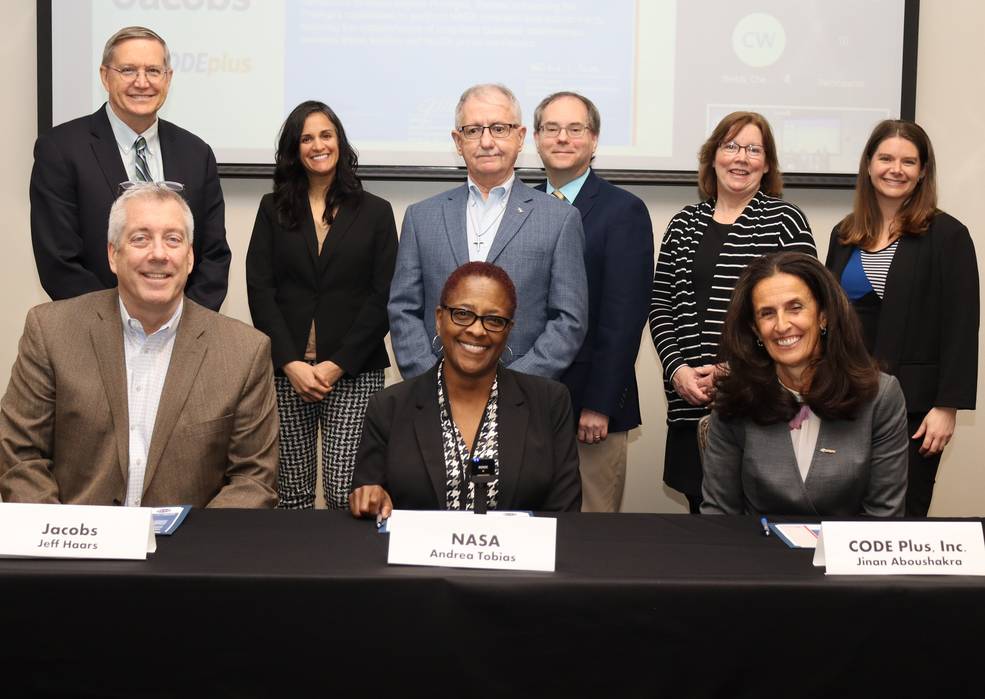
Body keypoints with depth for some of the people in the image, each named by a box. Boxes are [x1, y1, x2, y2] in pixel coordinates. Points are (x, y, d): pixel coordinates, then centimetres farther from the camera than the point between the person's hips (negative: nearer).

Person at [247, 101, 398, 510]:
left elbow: (383, 297, 1)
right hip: (285, 370, 1)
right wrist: (290, 362, -8)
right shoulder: (273, 210, 10)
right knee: (292, 492, 3)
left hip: (354, 372, -1)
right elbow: (259, 290, 3)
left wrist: (339, 364, -8)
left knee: (345, 491, -10)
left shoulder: (375, 212, 7)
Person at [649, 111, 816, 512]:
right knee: (701, 510, 9)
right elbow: (660, 304, 11)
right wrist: (677, 369, -5)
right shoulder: (684, 224, 13)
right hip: (690, 402, 4)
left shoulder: (785, 220, 1)